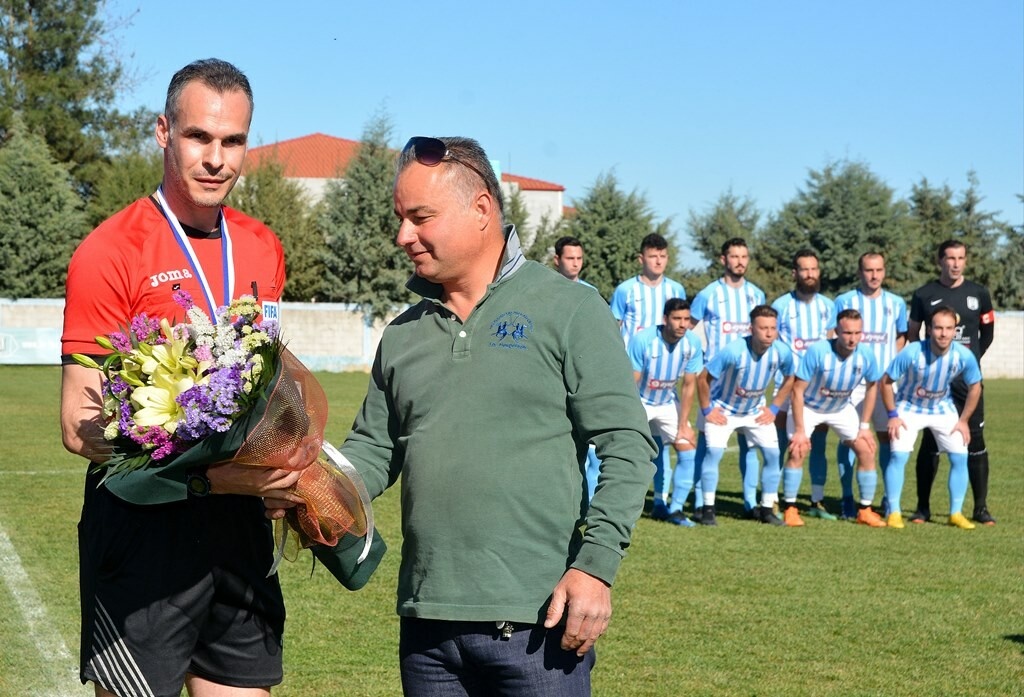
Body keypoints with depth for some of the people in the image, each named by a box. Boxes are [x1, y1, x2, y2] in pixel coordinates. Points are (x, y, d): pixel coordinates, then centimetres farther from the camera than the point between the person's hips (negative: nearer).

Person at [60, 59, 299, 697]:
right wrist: (206, 475, -22)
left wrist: (287, 471, 4)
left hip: (241, 525, 6)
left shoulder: (264, 249, 9)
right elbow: (81, 427, -13)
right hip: (143, 524, -6)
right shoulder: (111, 253, -10)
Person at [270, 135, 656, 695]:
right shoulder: (402, 334, 13)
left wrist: (595, 565, -15)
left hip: (536, 623, -5)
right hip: (427, 626, 5)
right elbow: (373, 449, 15)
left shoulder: (569, 310, -3)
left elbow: (625, 445, -6)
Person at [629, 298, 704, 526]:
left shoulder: (693, 343, -16)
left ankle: (675, 509, 6)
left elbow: (689, 386, -7)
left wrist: (683, 425, -7)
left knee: (688, 449, -6)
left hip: (668, 401, 4)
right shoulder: (643, 340, -28)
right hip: (640, 401, -4)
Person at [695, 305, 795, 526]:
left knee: (772, 453, -5)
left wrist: (774, 408, 0)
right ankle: (708, 509, -10)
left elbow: (789, 379, 4)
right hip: (722, 408, -4)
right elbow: (703, 379, -22)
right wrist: (707, 410, -15)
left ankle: (767, 510, 7)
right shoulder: (734, 350, -32)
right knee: (714, 450, -20)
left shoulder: (782, 352, -19)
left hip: (756, 411, 4)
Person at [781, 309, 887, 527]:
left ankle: (865, 511, 7)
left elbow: (872, 386, -1)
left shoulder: (866, 355, -21)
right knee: (798, 451, -20)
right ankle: (790, 509, -9)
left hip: (842, 408, 4)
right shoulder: (818, 351, -33)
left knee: (866, 450, -4)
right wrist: (799, 430, -26)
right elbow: (797, 390, -26)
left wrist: (865, 425, -2)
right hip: (809, 406, -4)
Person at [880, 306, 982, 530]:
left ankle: (956, 513, 9)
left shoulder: (964, 356, -23)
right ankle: (894, 513, -5)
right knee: (899, 455, -17)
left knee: (960, 456, -6)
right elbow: (886, 380, -16)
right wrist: (892, 415, -16)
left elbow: (975, 387, -4)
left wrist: (964, 420, -4)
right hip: (909, 408, -3)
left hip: (943, 409, 3)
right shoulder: (912, 352, -31)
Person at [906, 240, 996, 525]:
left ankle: (981, 507, 7)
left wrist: (974, 357, 7)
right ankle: (923, 507, 8)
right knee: (931, 441, 0)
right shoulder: (924, 295, 2)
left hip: (968, 377, 1)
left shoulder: (979, 293, 5)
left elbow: (987, 331, 16)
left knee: (975, 440, 0)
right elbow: (912, 335, 10)